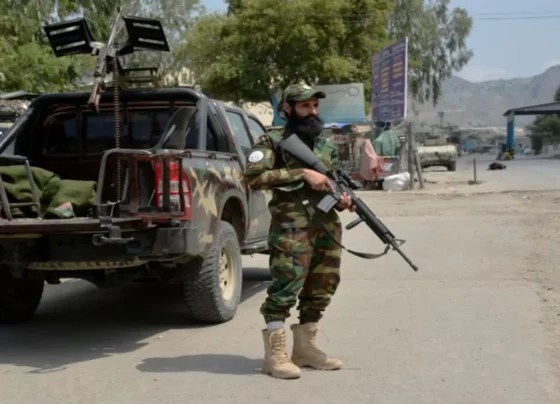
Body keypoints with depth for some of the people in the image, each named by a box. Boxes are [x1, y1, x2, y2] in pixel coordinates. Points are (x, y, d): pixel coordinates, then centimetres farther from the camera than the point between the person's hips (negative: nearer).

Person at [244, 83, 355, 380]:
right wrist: (302, 173, -16)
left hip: (327, 228, 7)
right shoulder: (273, 140, 0)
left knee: (321, 289, 10)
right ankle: (275, 354, -5)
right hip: (292, 227, -7)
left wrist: (344, 199, -1)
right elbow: (253, 176, -14)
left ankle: (305, 348, 21)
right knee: (286, 286, -12)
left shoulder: (326, 146, 18)